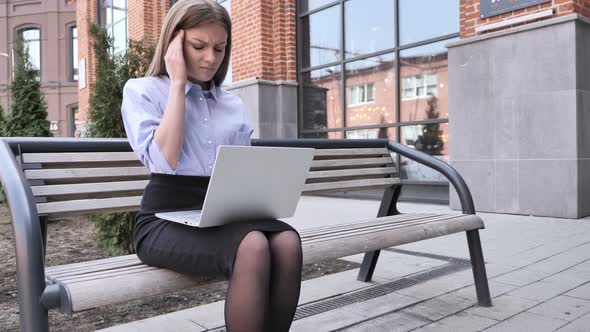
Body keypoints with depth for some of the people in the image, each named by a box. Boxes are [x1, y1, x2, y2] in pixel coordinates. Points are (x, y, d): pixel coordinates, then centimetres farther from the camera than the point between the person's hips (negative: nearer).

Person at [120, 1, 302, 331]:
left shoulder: (234, 106, 17)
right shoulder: (142, 90, 3)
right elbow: (164, 162, -14)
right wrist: (178, 83, -8)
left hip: (223, 216, 5)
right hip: (166, 220, -4)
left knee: (288, 241, -28)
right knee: (253, 246, -34)